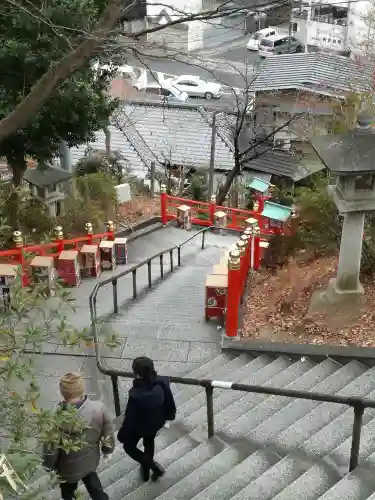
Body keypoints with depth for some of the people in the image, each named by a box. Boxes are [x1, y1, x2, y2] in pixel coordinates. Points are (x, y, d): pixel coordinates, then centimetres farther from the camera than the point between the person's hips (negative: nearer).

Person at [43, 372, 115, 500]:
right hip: (91, 460, 2)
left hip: (69, 469, -2)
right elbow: (108, 433, -12)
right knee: (93, 484, 36)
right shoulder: (99, 407, -28)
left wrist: (49, 466, -1)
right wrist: (107, 449, 10)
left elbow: (51, 450, -23)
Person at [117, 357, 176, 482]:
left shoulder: (136, 395, -41)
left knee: (129, 446, 24)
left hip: (139, 426, -5)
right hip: (157, 422, 5)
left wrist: (122, 434, -9)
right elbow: (169, 401, -6)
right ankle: (146, 469, 55)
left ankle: (154, 467, 21)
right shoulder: (162, 383, -26)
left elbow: (130, 418, -27)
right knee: (149, 443, 33)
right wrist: (170, 414, 15)